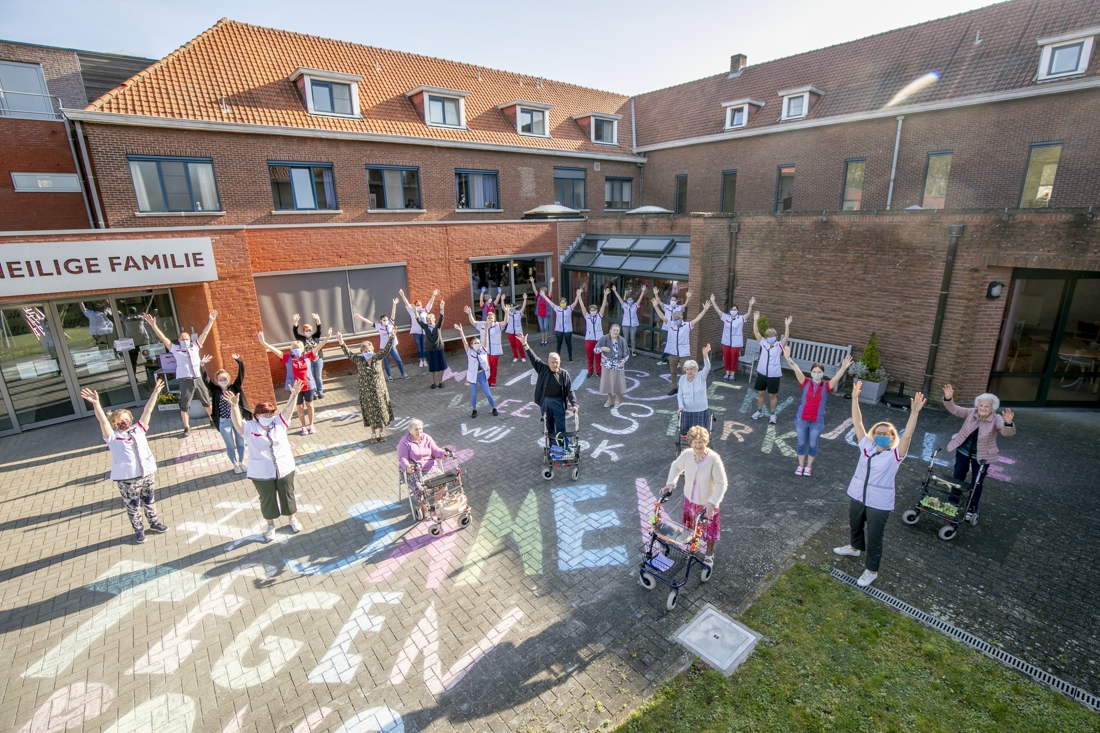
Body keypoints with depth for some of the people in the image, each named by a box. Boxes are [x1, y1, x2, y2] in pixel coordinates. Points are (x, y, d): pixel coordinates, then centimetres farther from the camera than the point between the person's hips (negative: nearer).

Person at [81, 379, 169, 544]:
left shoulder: (138, 429, 5)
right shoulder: (112, 436, -7)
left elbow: (147, 411, 3)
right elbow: (102, 420, -21)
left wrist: (155, 393, 1)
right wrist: (96, 403, -36)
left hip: (147, 473, 4)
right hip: (127, 479, -4)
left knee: (149, 501, 20)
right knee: (133, 506, 10)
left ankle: (154, 523, 38)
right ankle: (138, 530, 29)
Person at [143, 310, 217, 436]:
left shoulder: (195, 347, 9)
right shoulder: (175, 349, 4)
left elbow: (204, 333, 9)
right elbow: (163, 338, 0)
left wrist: (211, 320, 8)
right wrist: (153, 325, -8)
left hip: (197, 379, 2)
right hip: (185, 381, -2)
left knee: (207, 402, 13)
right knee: (184, 406, 4)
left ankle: (213, 420, 30)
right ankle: (187, 428, 13)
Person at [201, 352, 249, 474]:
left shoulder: (235, 387, -3)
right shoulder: (215, 390, -2)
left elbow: (241, 373, -11)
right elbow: (205, 379, -10)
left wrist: (239, 361, -21)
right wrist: (203, 365, -19)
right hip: (224, 422, 0)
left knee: (240, 443, 15)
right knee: (230, 446, 13)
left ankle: (242, 462, 33)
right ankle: (235, 465, 30)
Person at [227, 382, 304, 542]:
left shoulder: (279, 422, -4)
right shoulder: (250, 428, -8)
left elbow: (288, 410, -14)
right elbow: (237, 422, -24)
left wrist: (294, 395, -29)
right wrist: (234, 406, -41)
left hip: (284, 469, 1)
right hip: (261, 474, -1)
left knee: (287, 495, 16)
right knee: (267, 499, 14)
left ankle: (292, 519, 39)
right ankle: (271, 526, 35)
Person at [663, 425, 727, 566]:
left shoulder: (714, 459, -30)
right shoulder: (687, 454, -18)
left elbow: (722, 483, -26)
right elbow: (676, 466, 2)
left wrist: (712, 502, -33)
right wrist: (671, 483, -9)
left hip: (707, 502, -3)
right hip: (690, 499, 4)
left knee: (709, 529, 19)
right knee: (690, 526, 25)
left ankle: (709, 555, 44)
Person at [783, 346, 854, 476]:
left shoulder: (826, 386, -7)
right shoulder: (806, 383, -8)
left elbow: (837, 377, -24)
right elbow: (796, 370, -21)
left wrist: (844, 368, -42)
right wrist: (788, 358, -34)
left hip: (817, 421, 0)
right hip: (801, 419, 0)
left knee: (813, 445, 15)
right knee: (801, 443, 14)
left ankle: (809, 466, 34)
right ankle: (800, 465, 33)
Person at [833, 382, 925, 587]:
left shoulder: (895, 454, -15)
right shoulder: (867, 446, -6)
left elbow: (907, 435, -29)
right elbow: (857, 423, -10)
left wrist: (914, 412, -39)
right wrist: (855, 398, -16)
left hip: (879, 503, -4)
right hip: (857, 496, 5)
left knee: (874, 537, 8)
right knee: (854, 525, 27)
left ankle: (871, 571, 27)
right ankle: (855, 547, 56)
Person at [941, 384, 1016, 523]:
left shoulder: (996, 420, -18)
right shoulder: (971, 413, -10)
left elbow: (1008, 432, -34)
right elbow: (954, 409, -18)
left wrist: (1008, 423, -57)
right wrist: (948, 398, -38)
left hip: (981, 456, -2)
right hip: (963, 451, 2)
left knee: (977, 483, 8)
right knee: (958, 478, 15)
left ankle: (972, 508, 25)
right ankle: (953, 502, 32)